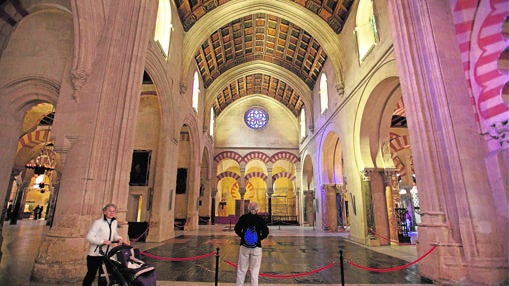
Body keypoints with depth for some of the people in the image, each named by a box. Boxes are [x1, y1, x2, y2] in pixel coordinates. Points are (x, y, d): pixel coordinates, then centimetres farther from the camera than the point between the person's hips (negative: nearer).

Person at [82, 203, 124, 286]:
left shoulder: (115, 222, 6)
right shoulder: (98, 222, -14)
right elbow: (89, 237, -17)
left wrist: (118, 238, -3)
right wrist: (103, 241, -25)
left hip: (106, 254, 6)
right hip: (95, 254, -6)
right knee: (91, 275, 6)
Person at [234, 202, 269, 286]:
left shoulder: (243, 217, -1)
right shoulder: (260, 219, -3)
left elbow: (237, 229, -7)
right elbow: (266, 232, -9)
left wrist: (243, 236, 7)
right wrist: (259, 238, 5)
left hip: (244, 246, 1)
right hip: (256, 247, -1)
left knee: (241, 270, 13)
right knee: (254, 271, 9)